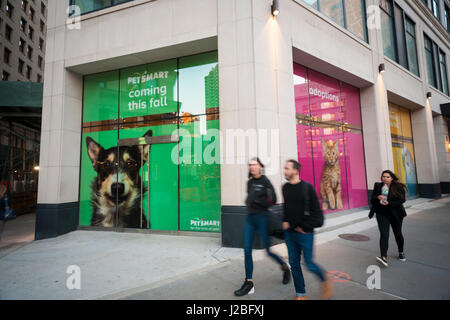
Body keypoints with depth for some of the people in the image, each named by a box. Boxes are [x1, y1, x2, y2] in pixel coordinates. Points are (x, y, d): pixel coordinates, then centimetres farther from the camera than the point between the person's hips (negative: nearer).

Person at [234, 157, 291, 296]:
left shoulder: (265, 181, -9)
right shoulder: (250, 182, 10)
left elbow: (273, 200, -14)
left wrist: (255, 200, -16)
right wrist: (249, 202, 1)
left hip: (262, 217, -6)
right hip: (250, 218, 6)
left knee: (269, 250, 6)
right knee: (247, 250, 3)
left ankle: (285, 267, 36)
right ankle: (249, 283, 15)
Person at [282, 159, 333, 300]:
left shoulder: (307, 187, -12)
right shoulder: (285, 187, 4)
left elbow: (316, 211, -10)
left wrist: (304, 227, -11)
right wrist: (285, 221, 6)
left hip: (305, 234, -5)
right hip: (290, 233, 5)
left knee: (309, 264, 5)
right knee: (294, 264, 12)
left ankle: (325, 279, 37)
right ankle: (300, 294, 30)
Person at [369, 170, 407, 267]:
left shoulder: (398, 187, -6)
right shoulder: (377, 186, 1)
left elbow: (401, 200, -12)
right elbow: (372, 200, 4)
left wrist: (388, 203, -24)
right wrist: (377, 197, -18)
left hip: (396, 214, 0)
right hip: (382, 213, 1)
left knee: (397, 234, 16)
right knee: (384, 234, -12)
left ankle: (401, 252, 41)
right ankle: (384, 257, -19)